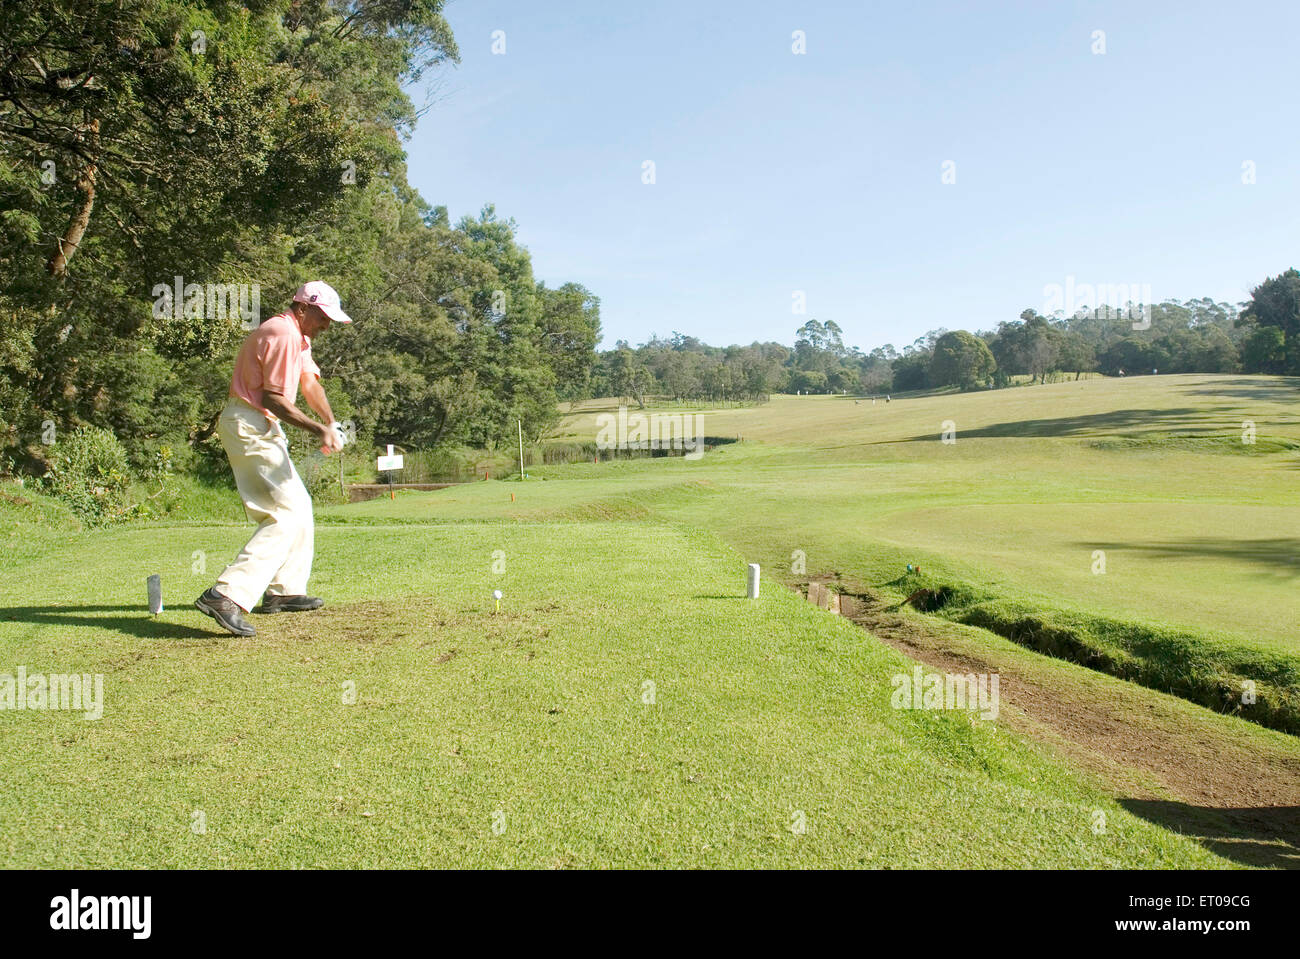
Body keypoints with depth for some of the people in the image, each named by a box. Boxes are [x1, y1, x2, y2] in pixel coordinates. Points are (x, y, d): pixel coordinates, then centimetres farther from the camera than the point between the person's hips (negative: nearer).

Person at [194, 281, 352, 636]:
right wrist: (318, 430, -24)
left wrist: (331, 424, 6)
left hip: (263, 429, 11)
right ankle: (227, 595, -26)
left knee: (299, 505, 19)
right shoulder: (284, 334, -16)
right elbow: (273, 397, -22)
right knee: (287, 514, -16)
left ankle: (285, 591, 27)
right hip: (250, 428, -11)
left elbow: (310, 382, 19)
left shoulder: (298, 336, 19)